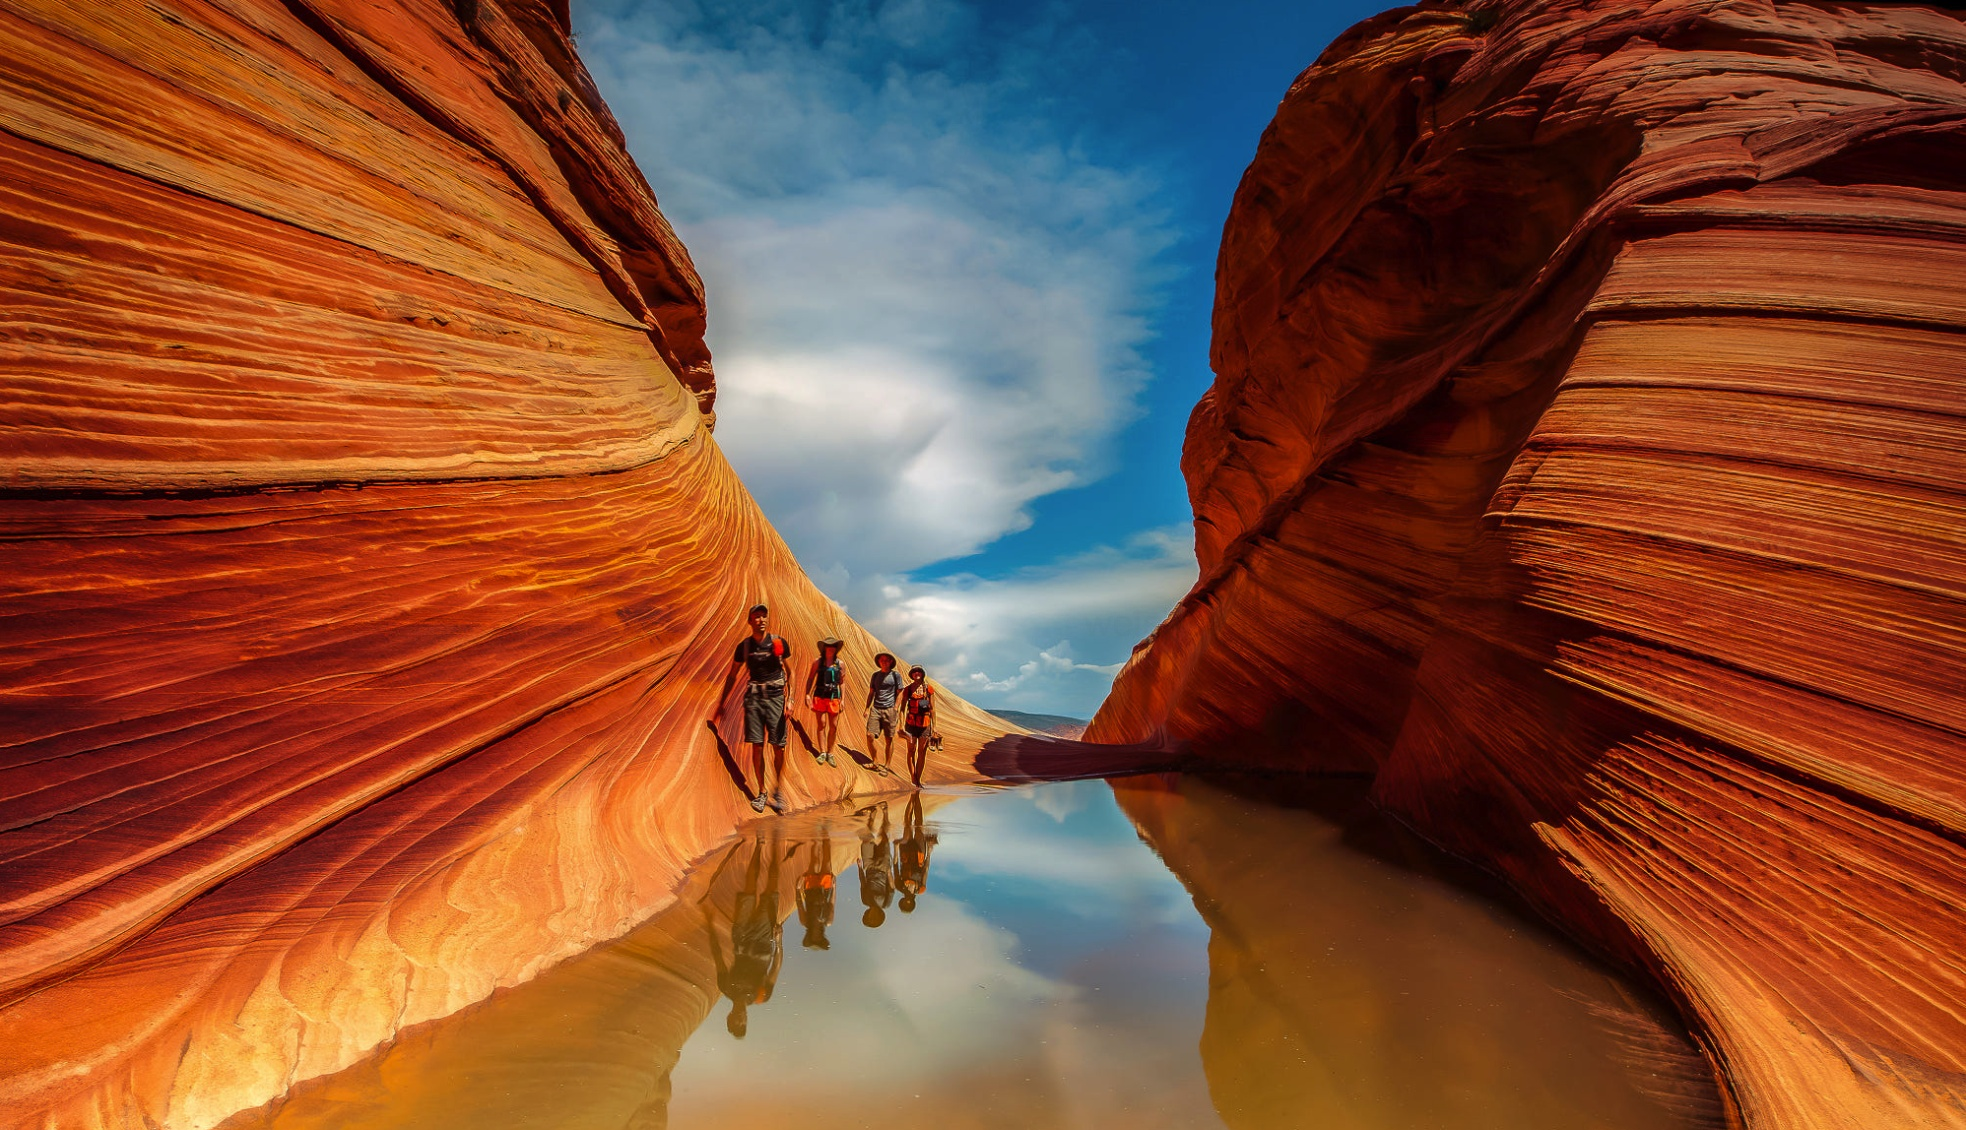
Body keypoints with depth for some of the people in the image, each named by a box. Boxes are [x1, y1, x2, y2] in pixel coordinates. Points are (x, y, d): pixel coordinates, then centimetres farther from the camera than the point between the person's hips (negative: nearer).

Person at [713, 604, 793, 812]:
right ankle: (761, 792, 14)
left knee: (778, 747, -2)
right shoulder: (744, 646, 3)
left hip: (775, 697, -1)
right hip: (753, 697, 1)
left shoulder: (779, 643, 0)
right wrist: (721, 703, 8)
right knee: (757, 746, 2)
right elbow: (732, 675, 11)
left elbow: (790, 672, 5)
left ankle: (779, 790, 13)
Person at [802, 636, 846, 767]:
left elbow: (842, 682, 9)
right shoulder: (817, 662, 2)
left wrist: (843, 699, 4)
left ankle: (830, 754, 14)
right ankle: (822, 753, 6)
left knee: (834, 726, 3)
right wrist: (807, 694, -5)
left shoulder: (840, 664, 6)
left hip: (834, 697, 2)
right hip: (819, 696, -2)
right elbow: (810, 678, 4)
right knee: (821, 724, -3)